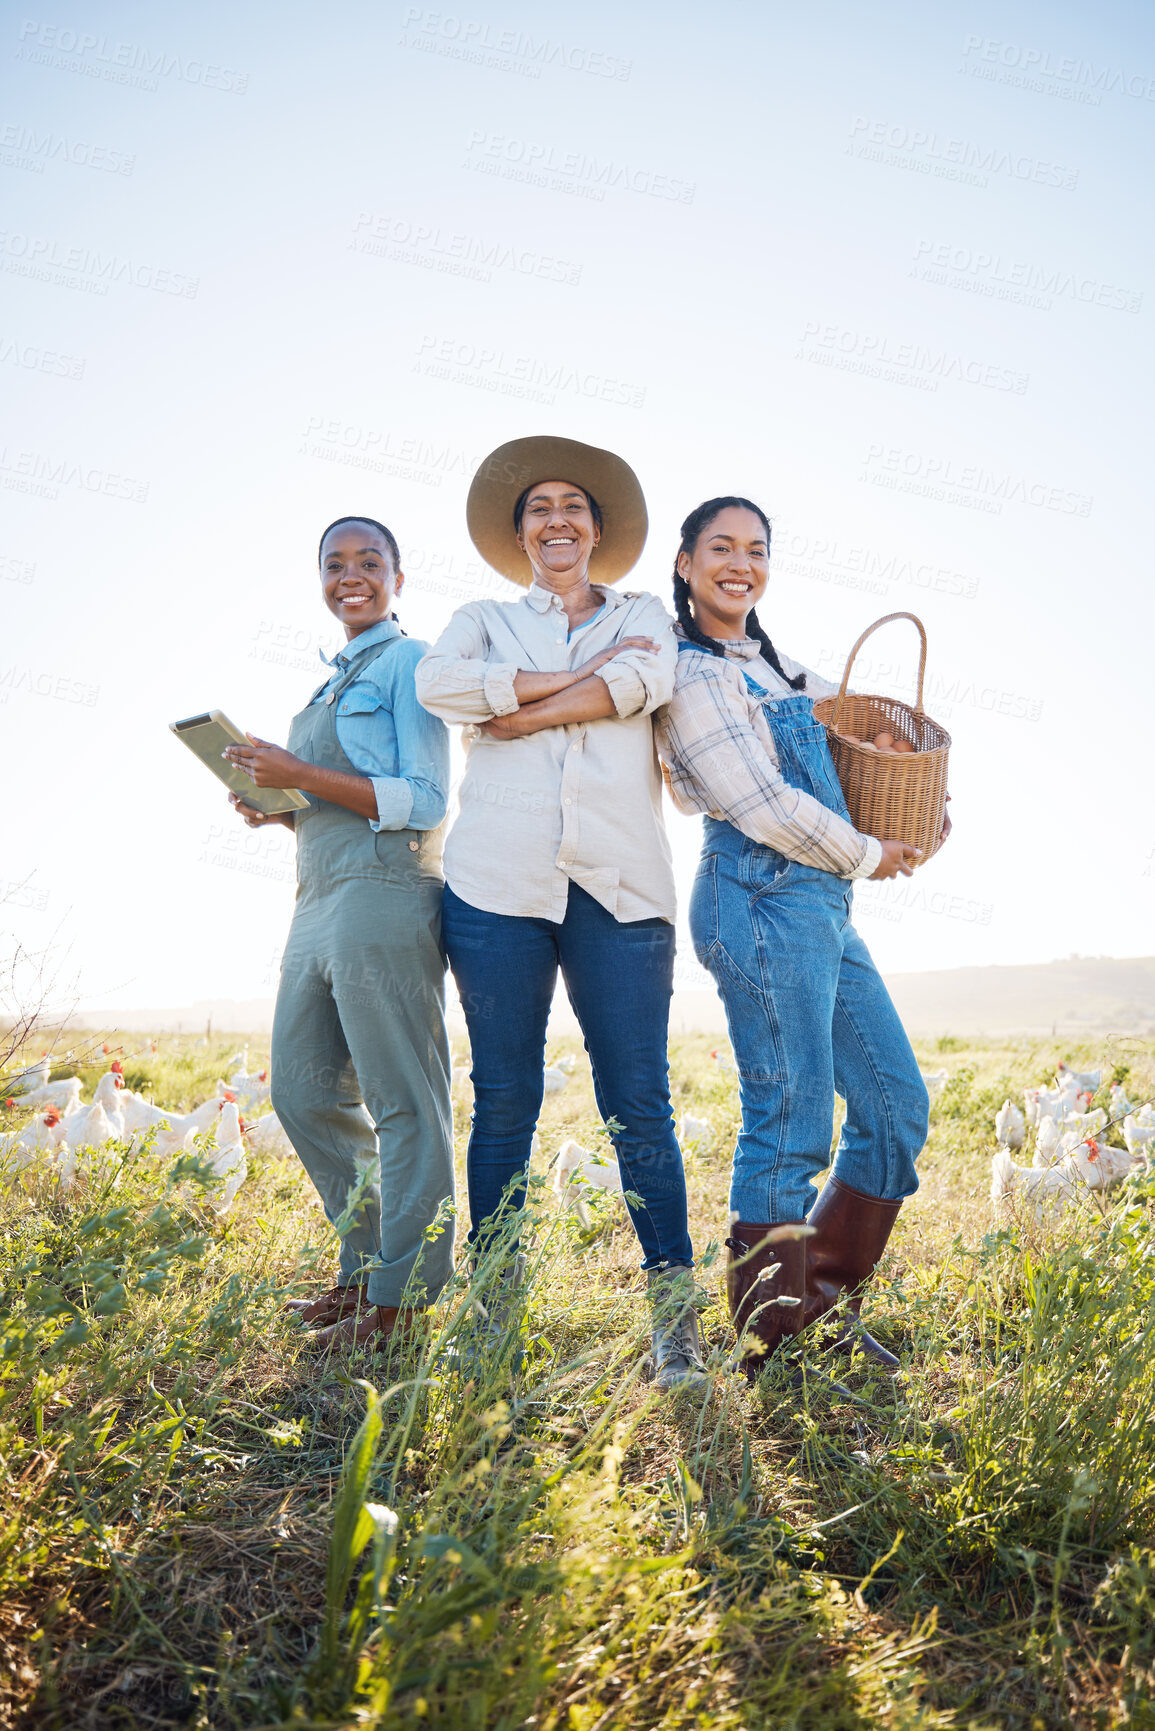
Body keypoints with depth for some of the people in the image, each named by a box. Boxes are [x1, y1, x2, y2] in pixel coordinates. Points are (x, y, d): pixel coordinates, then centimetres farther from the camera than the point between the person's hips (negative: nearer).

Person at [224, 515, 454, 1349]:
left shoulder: (408, 661, -3)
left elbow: (423, 803, -12)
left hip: (384, 898, -9)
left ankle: (400, 1296, 8)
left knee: (403, 1103, -2)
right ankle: (367, 1263, 26)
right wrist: (275, 806, 8)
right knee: (305, 1093, 12)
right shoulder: (335, 678, 23)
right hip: (321, 903, 9)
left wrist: (299, 775, -15)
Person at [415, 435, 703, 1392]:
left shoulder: (642, 615, 20)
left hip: (622, 883, 0)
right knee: (505, 1099, 3)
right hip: (501, 879, 1)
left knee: (640, 1103, -3)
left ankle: (676, 1321, 3)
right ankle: (492, 1313, 13)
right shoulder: (485, 620, 20)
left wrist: (519, 712, -4)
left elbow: (649, 681, -5)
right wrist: (582, 677, -5)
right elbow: (437, 682, -4)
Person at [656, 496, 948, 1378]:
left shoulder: (774, 664, 18)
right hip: (765, 901, -9)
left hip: (823, 907, 9)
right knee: (790, 1131, -6)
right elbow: (764, 808, -15)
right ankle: (772, 1354, 8)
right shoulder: (690, 674, -8)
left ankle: (826, 1297, 24)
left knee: (898, 1107, 12)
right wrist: (869, 855, -1)